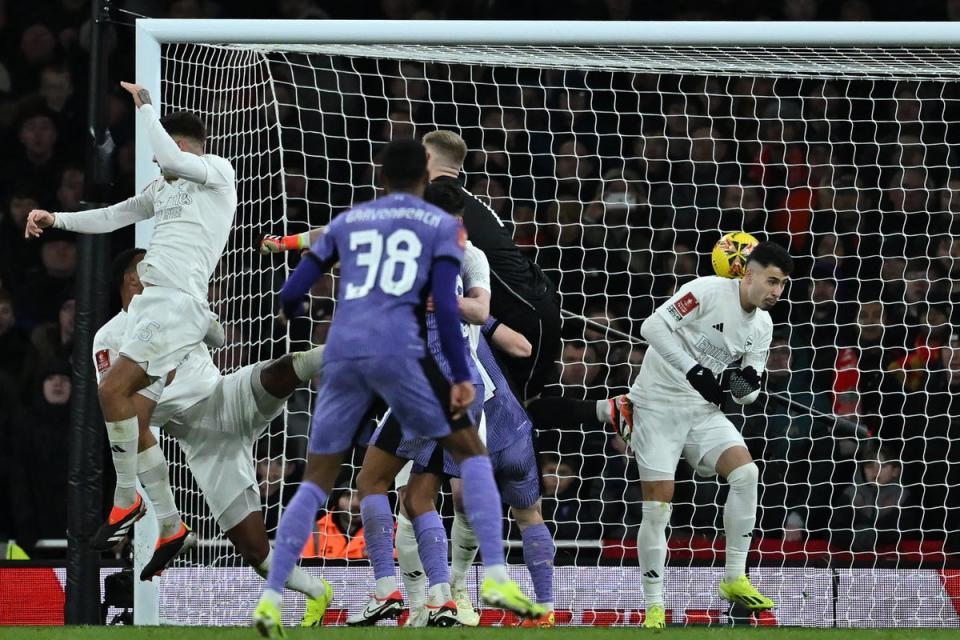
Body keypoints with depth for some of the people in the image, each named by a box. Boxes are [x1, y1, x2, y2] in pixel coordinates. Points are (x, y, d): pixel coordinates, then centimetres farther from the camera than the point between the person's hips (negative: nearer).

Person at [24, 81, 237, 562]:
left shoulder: (218, 171, 0)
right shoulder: (165, 189, 24)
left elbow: (172, 159, -20)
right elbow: (111, 217, 24)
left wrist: (145, 106, -11)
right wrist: (56, 219, 11)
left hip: (178, 301, -9)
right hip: (151, 301, 9)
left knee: (113, 390, -18)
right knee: (135, 421, 5)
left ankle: (127, 500, -8)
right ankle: (170, 529, 10)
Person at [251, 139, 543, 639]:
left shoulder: (346, 222, 22)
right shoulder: (441, 226, 13)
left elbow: (292, 295, 19)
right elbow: (444, 306, -1)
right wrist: (461, 376, -1)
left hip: (341, 351, 3)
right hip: (398, 350, -3)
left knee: (317, 480, 12)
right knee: (470, 450, 10)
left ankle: (271, 598, 2)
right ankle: (495, 578, -5)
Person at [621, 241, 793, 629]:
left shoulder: (762, 326, 4)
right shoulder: (708, 291, -17)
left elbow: (746, 396, 9)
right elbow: (653, 326, -24)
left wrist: (748, 386, -16)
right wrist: (694, 370, -30)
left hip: (703, 409, 6)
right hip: (659, 404, -6)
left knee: (746, 473, -16)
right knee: (658, 504, -8)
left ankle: (735, 579, -7)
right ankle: (653, 605, 3)